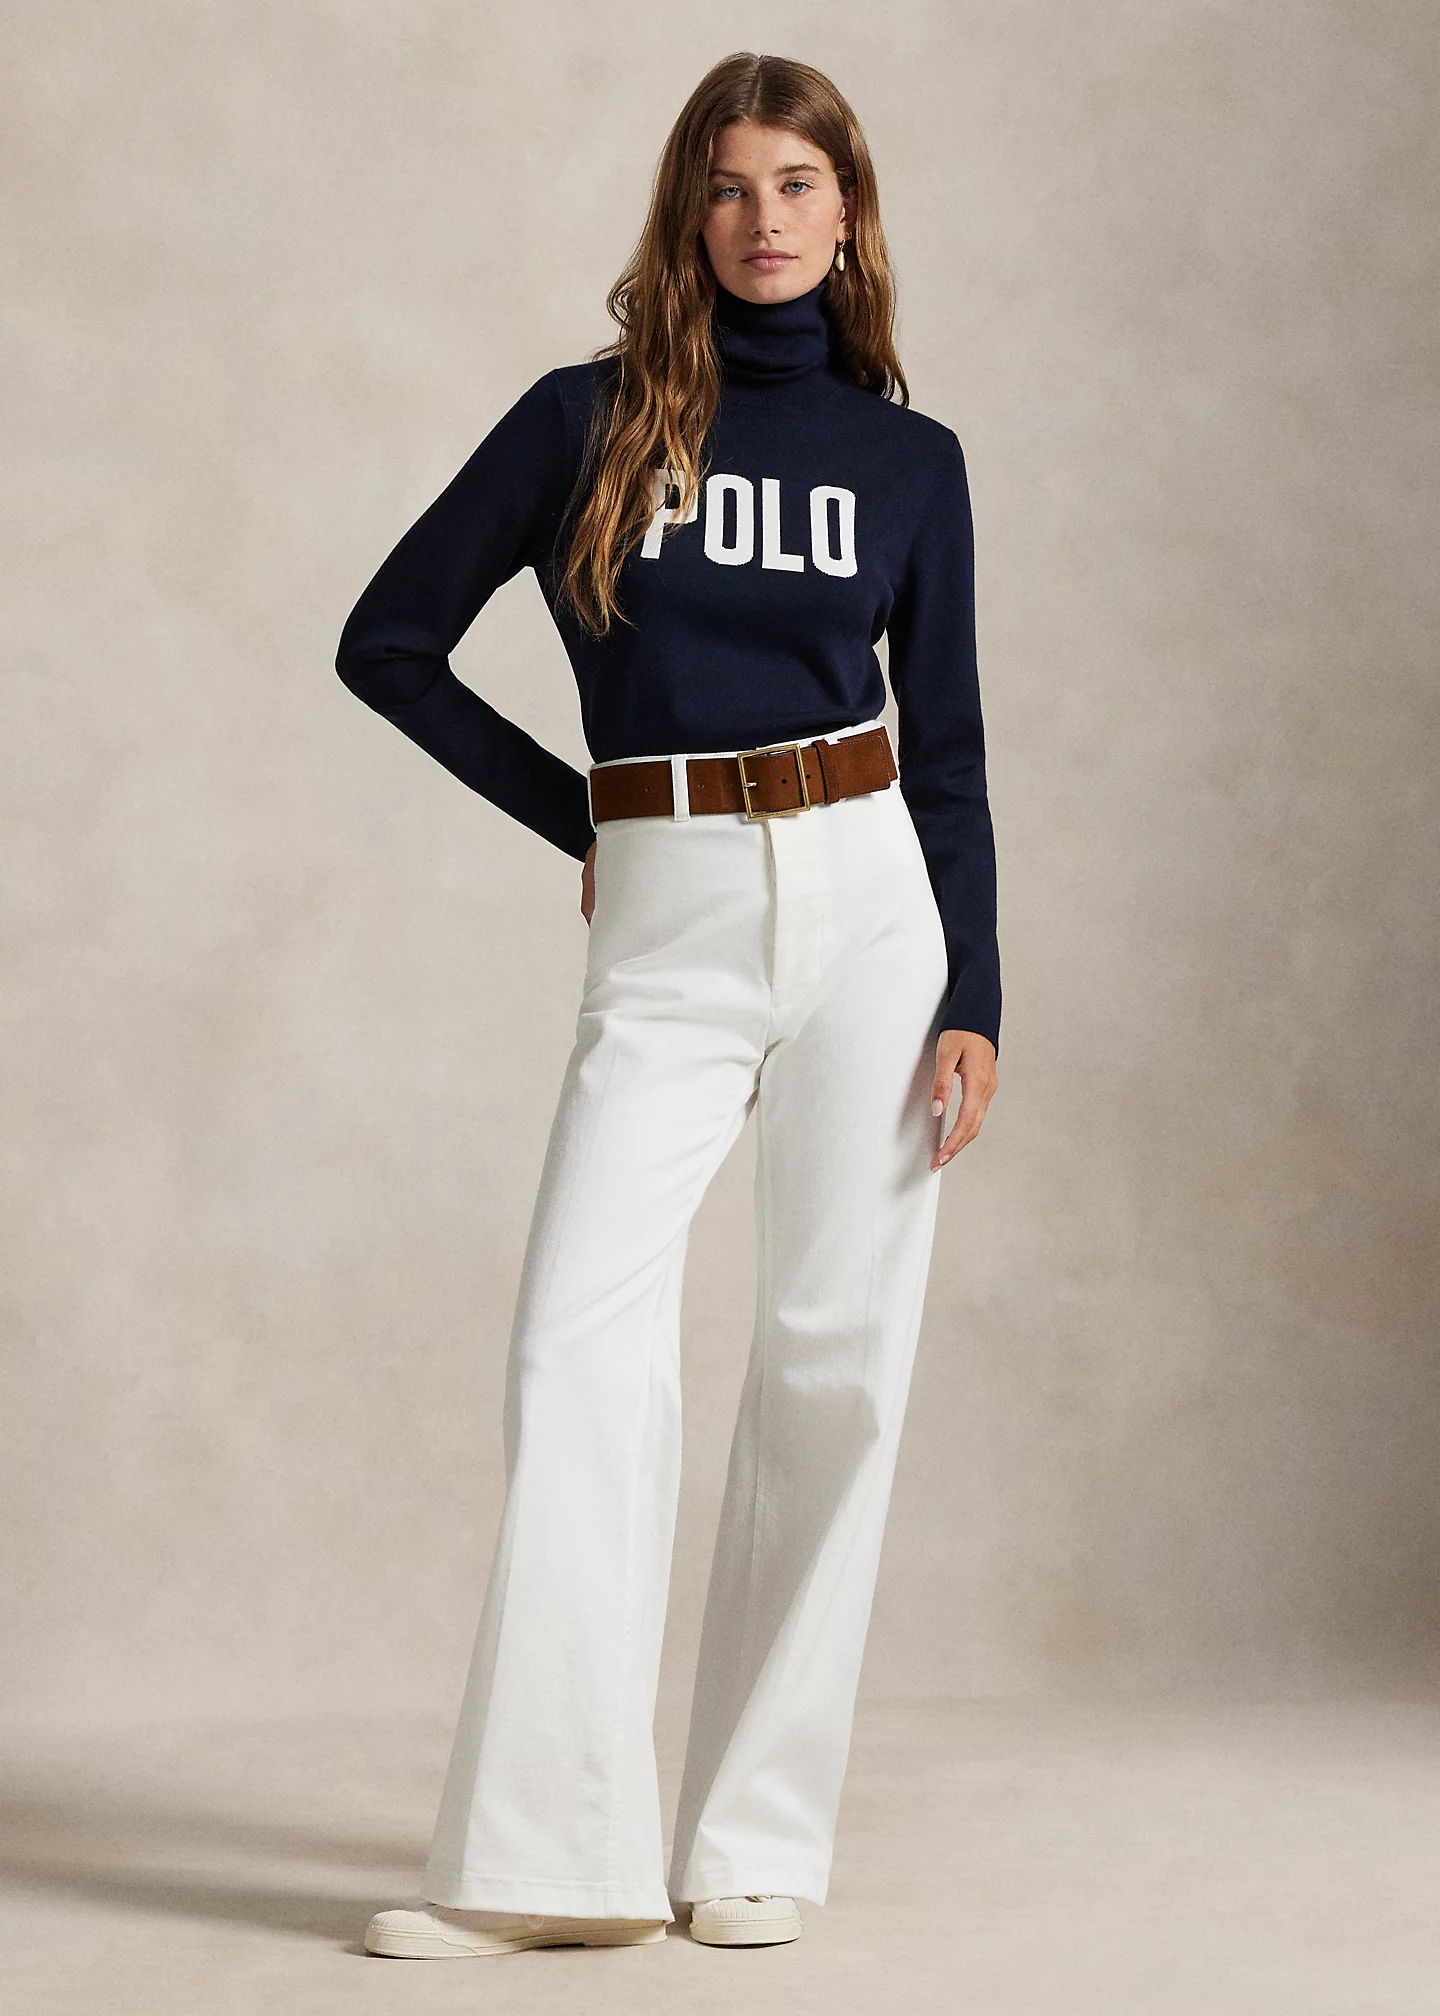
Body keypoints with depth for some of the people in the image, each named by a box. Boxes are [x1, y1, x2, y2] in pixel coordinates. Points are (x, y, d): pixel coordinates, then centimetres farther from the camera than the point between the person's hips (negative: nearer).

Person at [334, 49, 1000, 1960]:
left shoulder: (910, 457, 10)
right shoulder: (587, 419, 5)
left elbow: (950, 749, 10)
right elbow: (390, 639, 8)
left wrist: (974, 999, 2)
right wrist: (575, 811, 6)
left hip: (868, 896, 1)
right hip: (668, 923, -1)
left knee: (835, 1353, -1)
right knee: (583, 1337, -12)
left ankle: (763, 1836, 8)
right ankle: (558, 1853, -10)